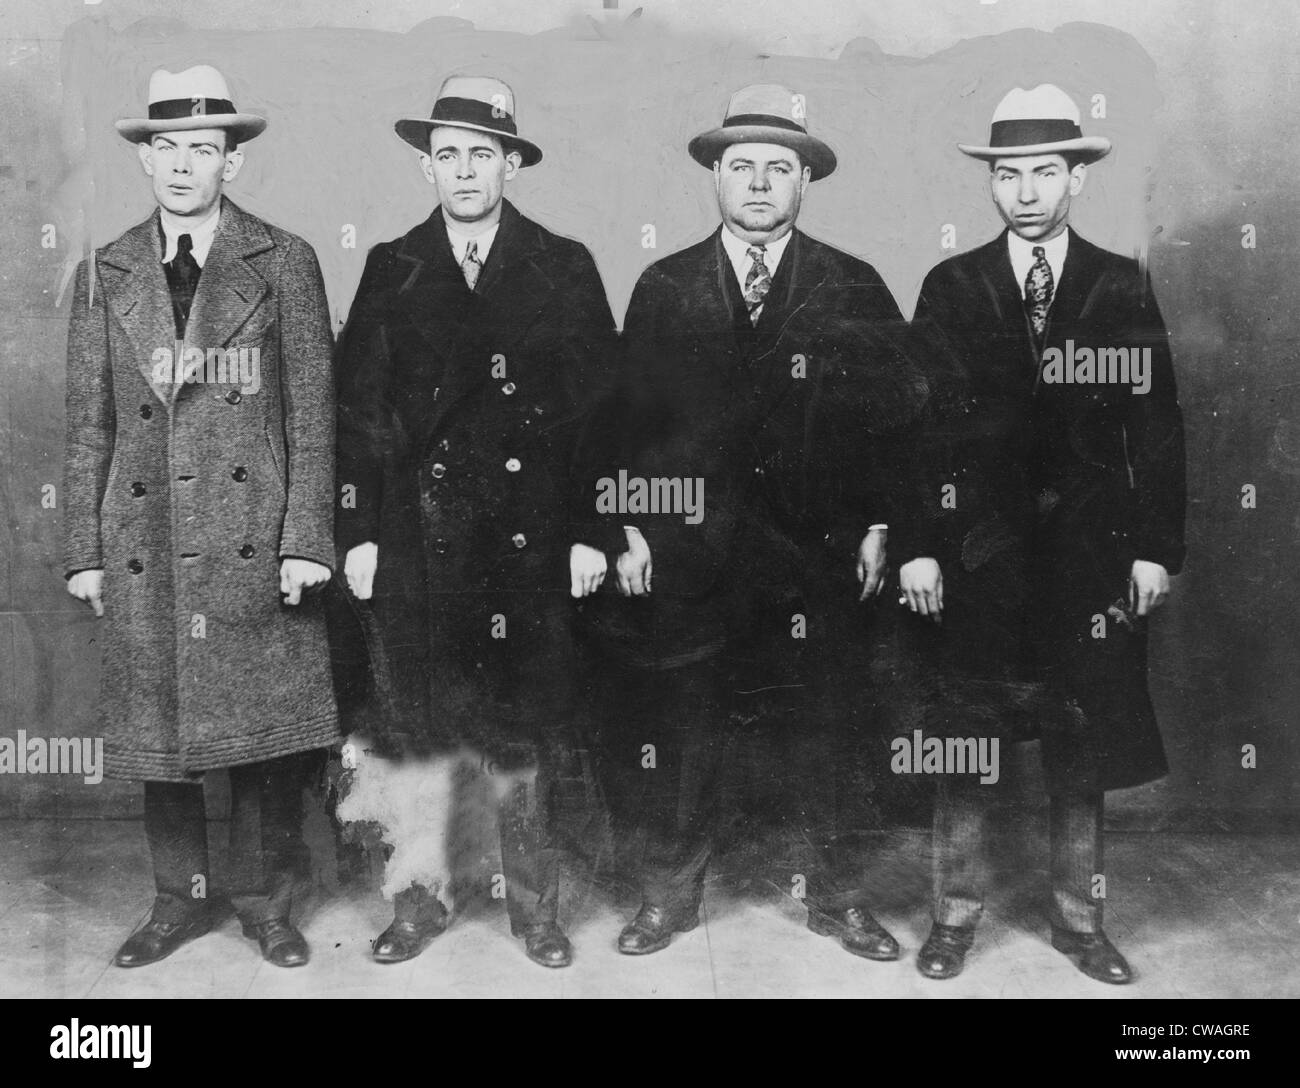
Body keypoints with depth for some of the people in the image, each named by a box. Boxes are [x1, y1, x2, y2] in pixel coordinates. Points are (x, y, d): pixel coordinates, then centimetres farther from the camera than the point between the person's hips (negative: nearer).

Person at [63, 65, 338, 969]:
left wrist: (306, 540, -8)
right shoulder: (105, 276, 10)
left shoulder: (283, 263, 3)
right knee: (158, 730, 9)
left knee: (265, 730, 4)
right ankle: (181, 901, 26)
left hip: (256, 544, -2)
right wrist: (85, 552, 5)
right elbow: (89, 426, 10)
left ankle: (267, 902, 21)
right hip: (144, 546, 2)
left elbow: (313, 412, -1)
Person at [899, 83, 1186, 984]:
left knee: (1085, 750, 9)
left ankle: (1080, 917, 25)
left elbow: (1158, 429, 3)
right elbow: (920, 425, -1)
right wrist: (917, 546, -7)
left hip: (1091, 557, 1)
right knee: (964, 745, 5)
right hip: (979, 553, -1)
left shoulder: (1124, 288, 5)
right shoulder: (951, 288, 4)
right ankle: (957, 915, 20)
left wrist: (1157, 547, -3)